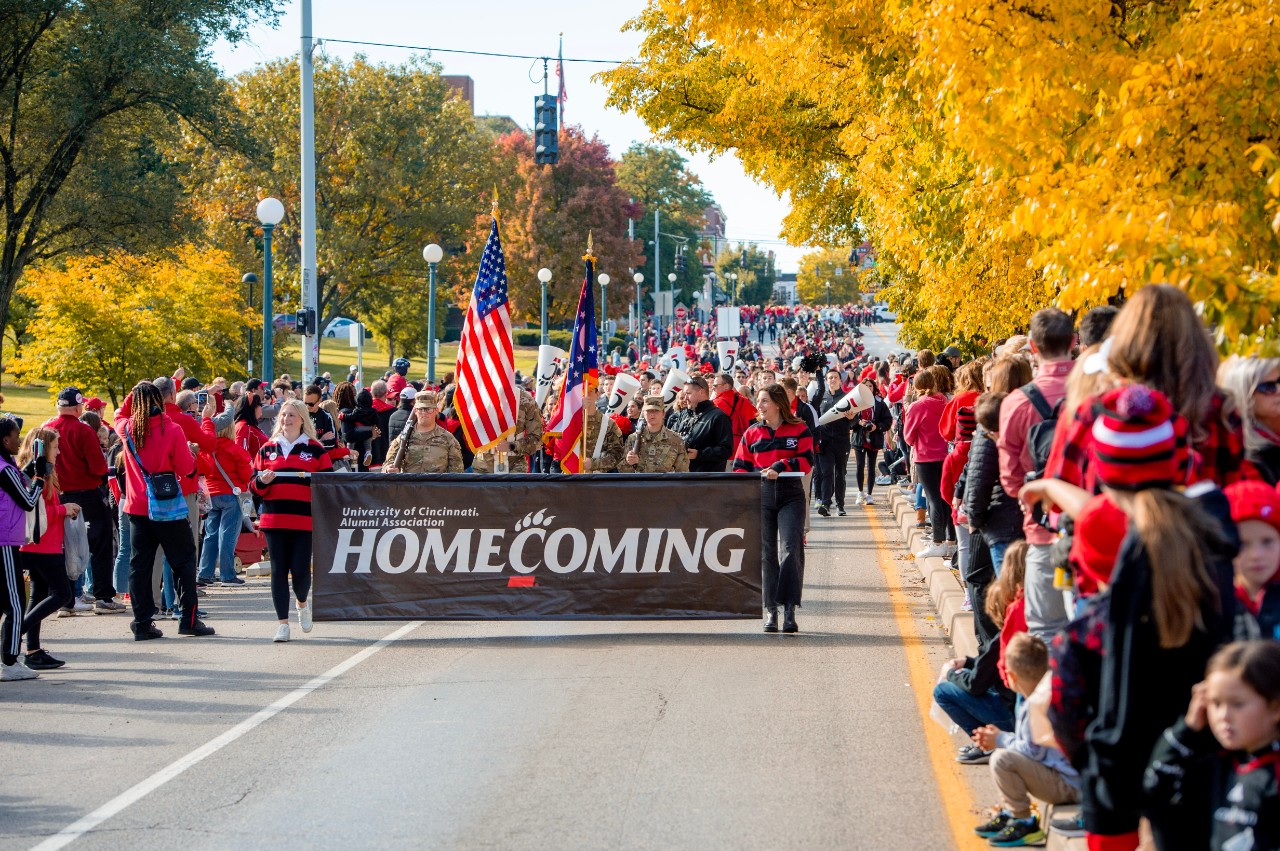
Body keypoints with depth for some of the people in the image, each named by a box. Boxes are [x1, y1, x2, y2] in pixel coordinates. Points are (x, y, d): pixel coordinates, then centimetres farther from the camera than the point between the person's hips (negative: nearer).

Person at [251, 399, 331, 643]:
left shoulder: (315, 450, 7)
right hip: (274, 519, 2)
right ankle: (283, 623, 3)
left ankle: (303, 603, 27)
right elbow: (254, 485, 13)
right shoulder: (267, 449, 12)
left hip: (304, 520, -2)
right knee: (278, 570, -1)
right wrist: (262, 481, -9)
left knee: (300, 568, -6)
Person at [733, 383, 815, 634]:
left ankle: (789, 609, -16)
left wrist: (780, 467, -18)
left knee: (790, 550, -14)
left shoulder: (799, 430, 4)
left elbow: (806, 461, -5)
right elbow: (740, 466, 14)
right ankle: (771, 610, 6)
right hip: (760, 497, 3)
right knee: (766, 554, 2)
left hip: (791, 497, -3)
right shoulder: (752, 434, 13)